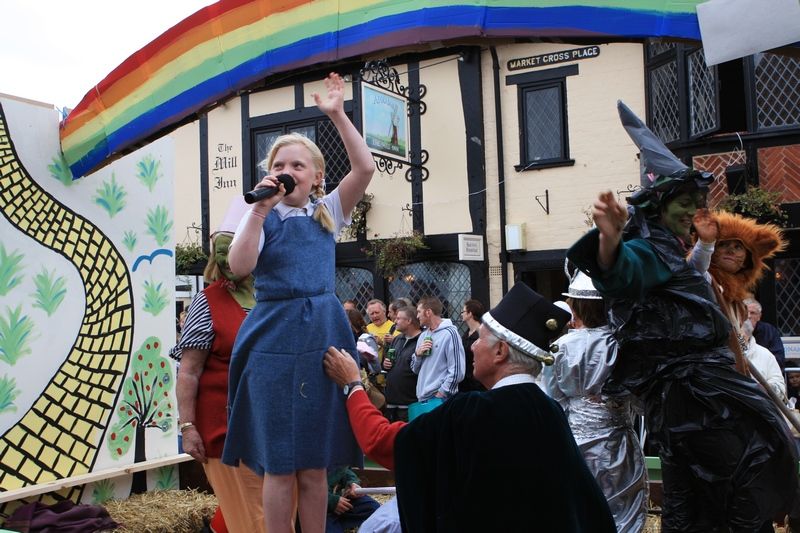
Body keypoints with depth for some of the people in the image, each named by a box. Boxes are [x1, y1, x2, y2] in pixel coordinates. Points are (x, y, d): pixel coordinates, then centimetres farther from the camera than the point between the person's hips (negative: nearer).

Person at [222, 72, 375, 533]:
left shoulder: (327, 212, 8)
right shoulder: (262, 217, 2)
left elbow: (365, 169, -5)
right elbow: (240, 266, -14)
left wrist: (338, 116, -8)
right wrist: (260, 209, -17)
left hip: (323, 334, 2)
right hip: (274, 337, -2)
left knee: (315, 465, 9)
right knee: (278, 465, 3)